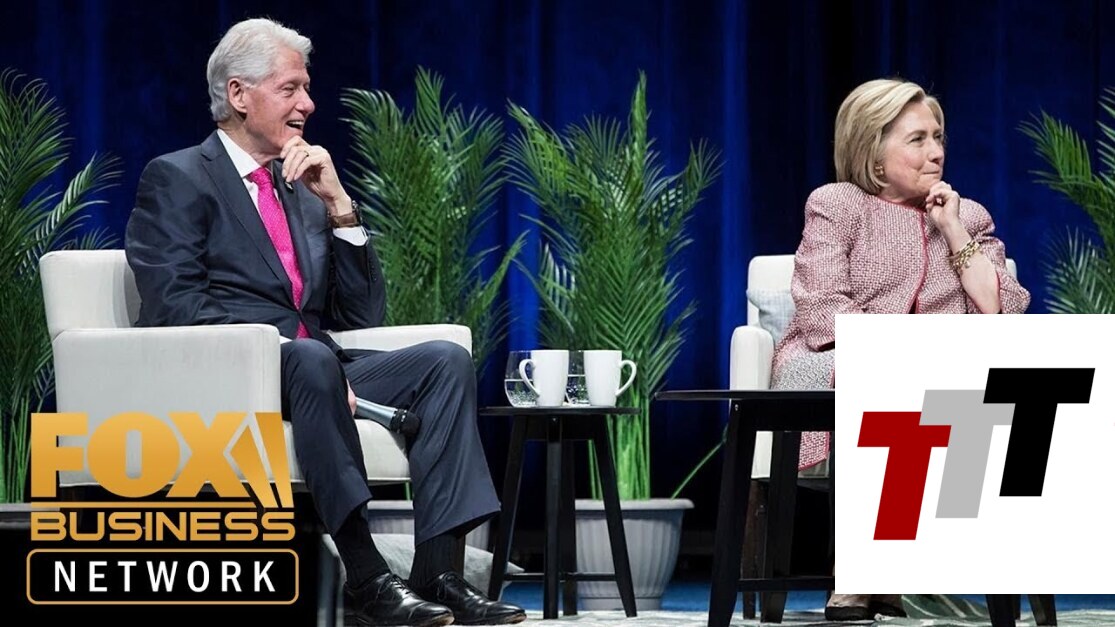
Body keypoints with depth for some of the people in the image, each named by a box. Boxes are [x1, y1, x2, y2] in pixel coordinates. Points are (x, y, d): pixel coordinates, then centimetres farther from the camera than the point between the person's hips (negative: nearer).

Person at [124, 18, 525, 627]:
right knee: (312, 359, -38)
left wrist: (338, 205, 4)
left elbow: (361, 317, 16)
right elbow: (175, 306, -11)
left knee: (445, 360, -16)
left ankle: (437, 572, -29)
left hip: (311, 364, 7)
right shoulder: (177, 179, 4)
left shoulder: (304, 191, 24)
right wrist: (297, 347, -21)